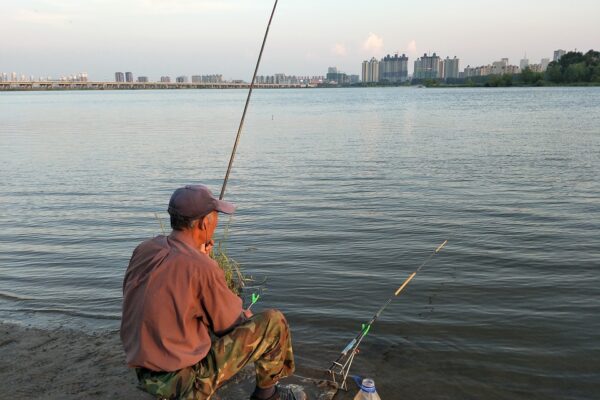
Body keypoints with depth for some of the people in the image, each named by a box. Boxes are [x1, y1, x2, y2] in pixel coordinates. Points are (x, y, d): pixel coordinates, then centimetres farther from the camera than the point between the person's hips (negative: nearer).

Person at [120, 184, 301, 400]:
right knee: (274, 321, 0)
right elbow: (232, 323, -9)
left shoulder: (143, 250, -2)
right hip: (183, 380, -7)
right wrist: (246, 317, 13)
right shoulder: (203, 268, -23)